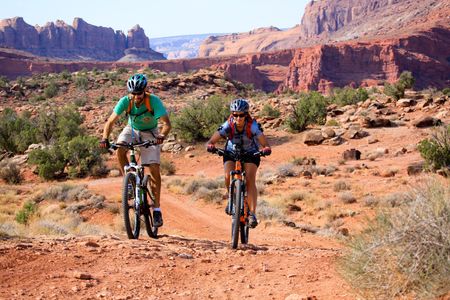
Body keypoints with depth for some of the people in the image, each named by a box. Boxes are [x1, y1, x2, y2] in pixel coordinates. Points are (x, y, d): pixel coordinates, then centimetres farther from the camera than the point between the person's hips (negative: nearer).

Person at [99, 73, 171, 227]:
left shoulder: (154, 101, -30)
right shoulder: (125, 101, -24)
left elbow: (166, 123, -36)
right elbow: (111, 121, -24)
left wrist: (161, 136, -56)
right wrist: (105, 138, -41)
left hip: (150, 133, -2)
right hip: (132, 129, 2)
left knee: (154, 168, -14)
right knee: (119, 149, -31)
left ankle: (157, 209, -5)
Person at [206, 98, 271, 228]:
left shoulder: (253, 126, -27)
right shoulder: (228, 125, -25)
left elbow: (265, 143, -34)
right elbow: (212, 140, -29)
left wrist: (266, 149, -57)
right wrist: (210, 145, -52)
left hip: (250, 154, -1)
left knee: (250, 180, -21)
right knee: (228, 177, -25)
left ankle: (252, 214, -21)